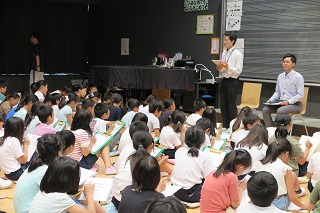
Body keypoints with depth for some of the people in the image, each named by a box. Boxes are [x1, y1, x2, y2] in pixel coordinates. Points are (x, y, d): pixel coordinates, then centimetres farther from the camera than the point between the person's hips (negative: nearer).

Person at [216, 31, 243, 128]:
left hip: (232, 82, -7)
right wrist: (219, 68, -2)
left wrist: (228, 67, -25)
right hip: (224, 80, 7)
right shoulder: (224, 52, 11)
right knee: (223, 105, 12)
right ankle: (225, 126, 22)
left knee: (231, 106, -1)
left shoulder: (237, 54, -10)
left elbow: (238, 70, -14)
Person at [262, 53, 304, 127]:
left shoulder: (298, 77, -8)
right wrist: (271, 100, 0)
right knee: (265, 109, -15)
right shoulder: (280, 76, 10)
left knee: (280, 111, -34)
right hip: (281, 102, 6)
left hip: (294, 104, -6)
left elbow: (300, 95, -11)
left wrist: (288, 102, -21)